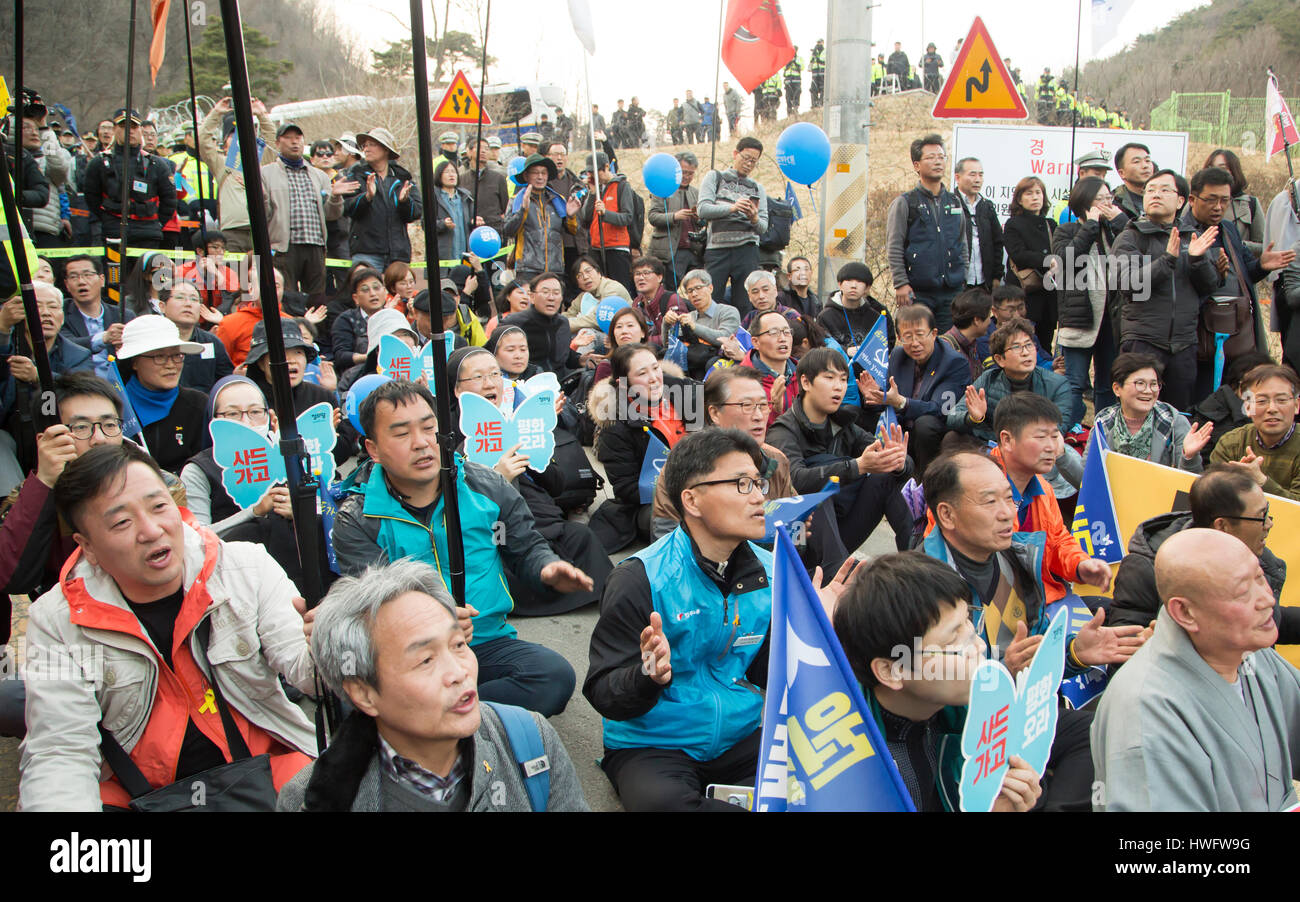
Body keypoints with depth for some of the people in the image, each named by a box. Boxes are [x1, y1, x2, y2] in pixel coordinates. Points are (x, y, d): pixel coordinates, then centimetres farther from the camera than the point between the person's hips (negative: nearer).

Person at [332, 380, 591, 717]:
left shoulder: (486, 488, 7)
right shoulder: (356, 520, -1)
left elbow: (527, 549, 17)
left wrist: (549, 569, -8)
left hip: (487, 642, 3)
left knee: (555, 676, -27)